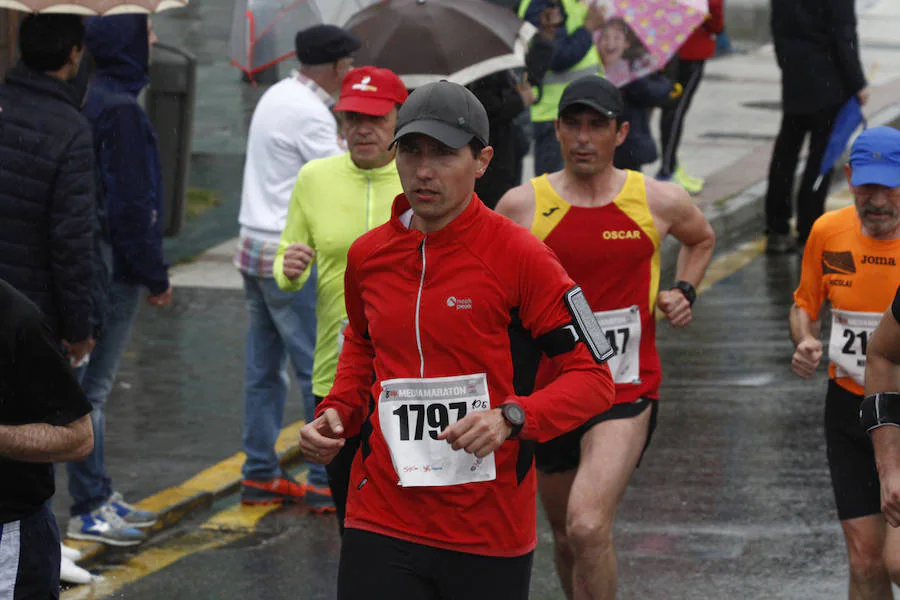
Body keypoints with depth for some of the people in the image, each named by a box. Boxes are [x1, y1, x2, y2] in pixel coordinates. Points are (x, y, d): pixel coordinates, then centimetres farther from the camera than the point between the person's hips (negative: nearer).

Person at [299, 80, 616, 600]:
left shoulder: (517, 256, -9)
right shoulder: (368, 255, 5)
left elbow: (594, 376, -8)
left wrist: (511, 419, -23)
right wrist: (337, 413, 7)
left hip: (492, 533, -3)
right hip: (382, 523, 3)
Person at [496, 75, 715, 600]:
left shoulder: (661, 202, -1)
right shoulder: (523, 206, -3)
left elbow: (702, 239, 23)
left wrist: (685, 292, 6)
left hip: (627, 393, -2)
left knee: (588, 527, -22)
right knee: (566, 537, 15)